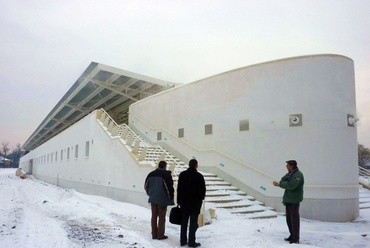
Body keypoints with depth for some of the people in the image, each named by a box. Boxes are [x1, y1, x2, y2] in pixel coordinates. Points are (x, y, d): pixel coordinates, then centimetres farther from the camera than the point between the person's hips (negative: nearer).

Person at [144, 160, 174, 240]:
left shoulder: (151, 174, 7)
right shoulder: (166, 174, -13)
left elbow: (146, 185, 13)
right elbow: (169, 187, -16)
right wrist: (170, 197, -3)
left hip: (153, 199, 6)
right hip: (162, 199, -5)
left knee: (154, 216, 13)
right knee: (161, 217, 5)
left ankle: (154, 234, 19)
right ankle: (160, 235, 10)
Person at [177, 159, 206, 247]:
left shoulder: (182, 174, 3)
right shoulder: (199, 176, -12)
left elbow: (179, 189, 5)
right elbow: (203, 190, -7)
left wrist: (179, 201, 10)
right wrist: (200, 198, 13)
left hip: (184, 202, 5)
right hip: (195, 203, -4)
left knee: (184, 222, 12)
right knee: (193, 223, 3)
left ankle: (183, 241, 17)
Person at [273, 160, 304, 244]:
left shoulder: (298, 175, -15)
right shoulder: (290, 174, 13)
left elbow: (291, 185, -25)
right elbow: (283, 181, 9)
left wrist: (280, 184, -19)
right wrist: (279, 183, -14)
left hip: (294, 200, -9)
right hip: (288, 199, 9)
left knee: (294, 219, -4)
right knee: (288, 218, 15)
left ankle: (296, 239, 4)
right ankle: (292, 236, 27)